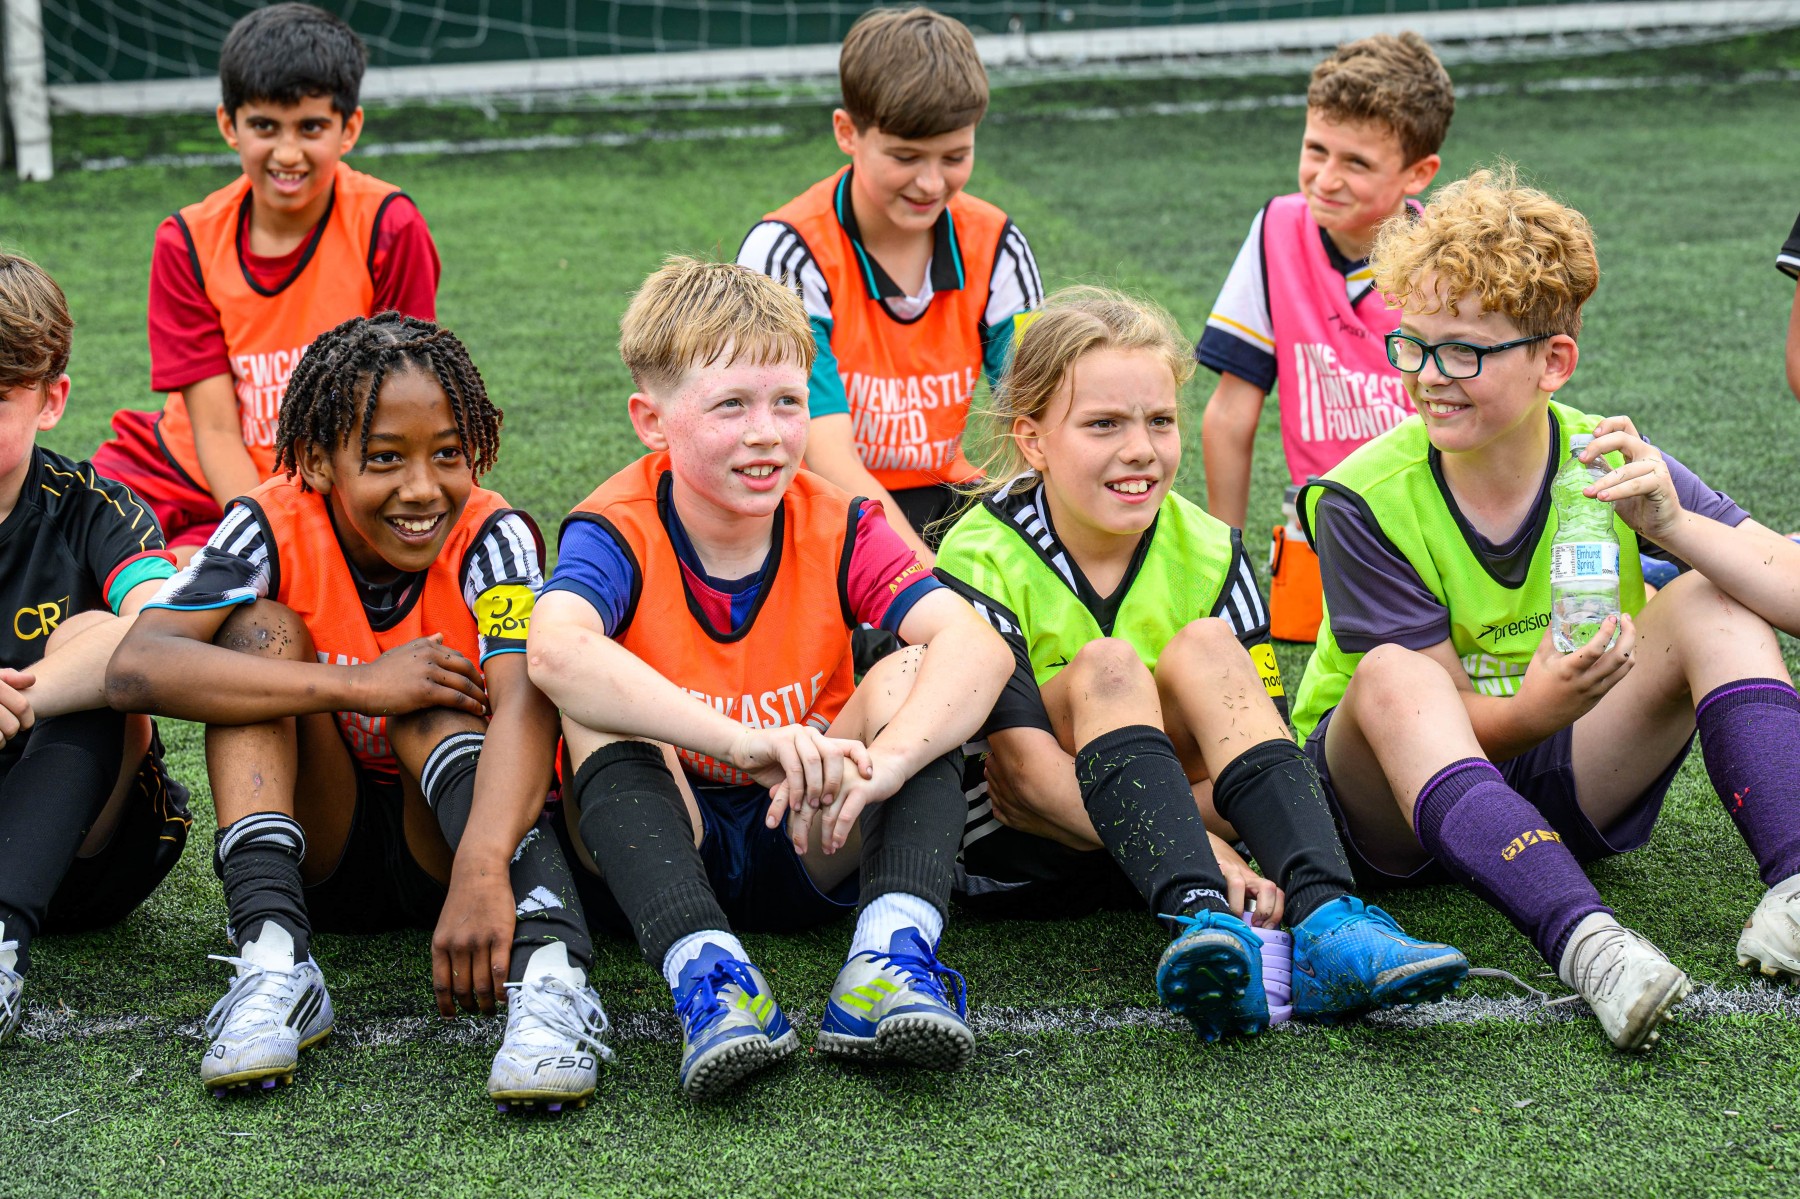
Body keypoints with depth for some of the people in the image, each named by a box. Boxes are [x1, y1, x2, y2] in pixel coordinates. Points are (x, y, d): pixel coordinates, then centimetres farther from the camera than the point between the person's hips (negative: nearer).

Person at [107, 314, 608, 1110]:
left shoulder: (491, 537, -18)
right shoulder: (272, 529, -15)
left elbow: (524, 704, -38)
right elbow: (134, 669, -32)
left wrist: (482, 870, -56)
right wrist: (357, 687, -37)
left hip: (443, 847, -1)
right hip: (316, 850, 1)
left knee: (433, 689, -28)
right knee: (262, 630, -20)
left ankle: (550, 968, -52)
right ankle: (272, 961, -36)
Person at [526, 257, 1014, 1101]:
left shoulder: (837, 529, -7)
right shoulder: (616, 534, -14)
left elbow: (977, 644, -24)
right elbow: (555, 650, -40)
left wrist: (884, 763, -45)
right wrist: (743, 741, -52)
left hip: (810, 848, 2)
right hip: (662, 845, -2)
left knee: (912, 673, -20)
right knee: (597, 703, -28)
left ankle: (890, 959, -40)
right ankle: (705, 973, -47)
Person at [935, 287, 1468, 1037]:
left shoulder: (1208, 553, -2)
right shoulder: (982, 564, -15)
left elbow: (1258, 733, -7)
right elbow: (1028, 766, -26)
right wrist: (1200, 855, -37)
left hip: (1141, 838, 3)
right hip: (1016, 848, -3)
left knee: (1203, 648, -23)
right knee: (1105, 667, -29)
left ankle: (1325, 922, -42)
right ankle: (1201, 918, -52)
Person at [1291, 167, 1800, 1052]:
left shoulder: (1610, 464, -9)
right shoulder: (1365, 502, -15)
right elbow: (1444, 712, -16)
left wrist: (1671, 525, -34)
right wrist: (1539, 707, -38)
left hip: (1562, 794, 3)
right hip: (1395, 811, -2)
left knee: (1712, 602, -16)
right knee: (1394, 676, -35)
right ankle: (1584, 943, -51)